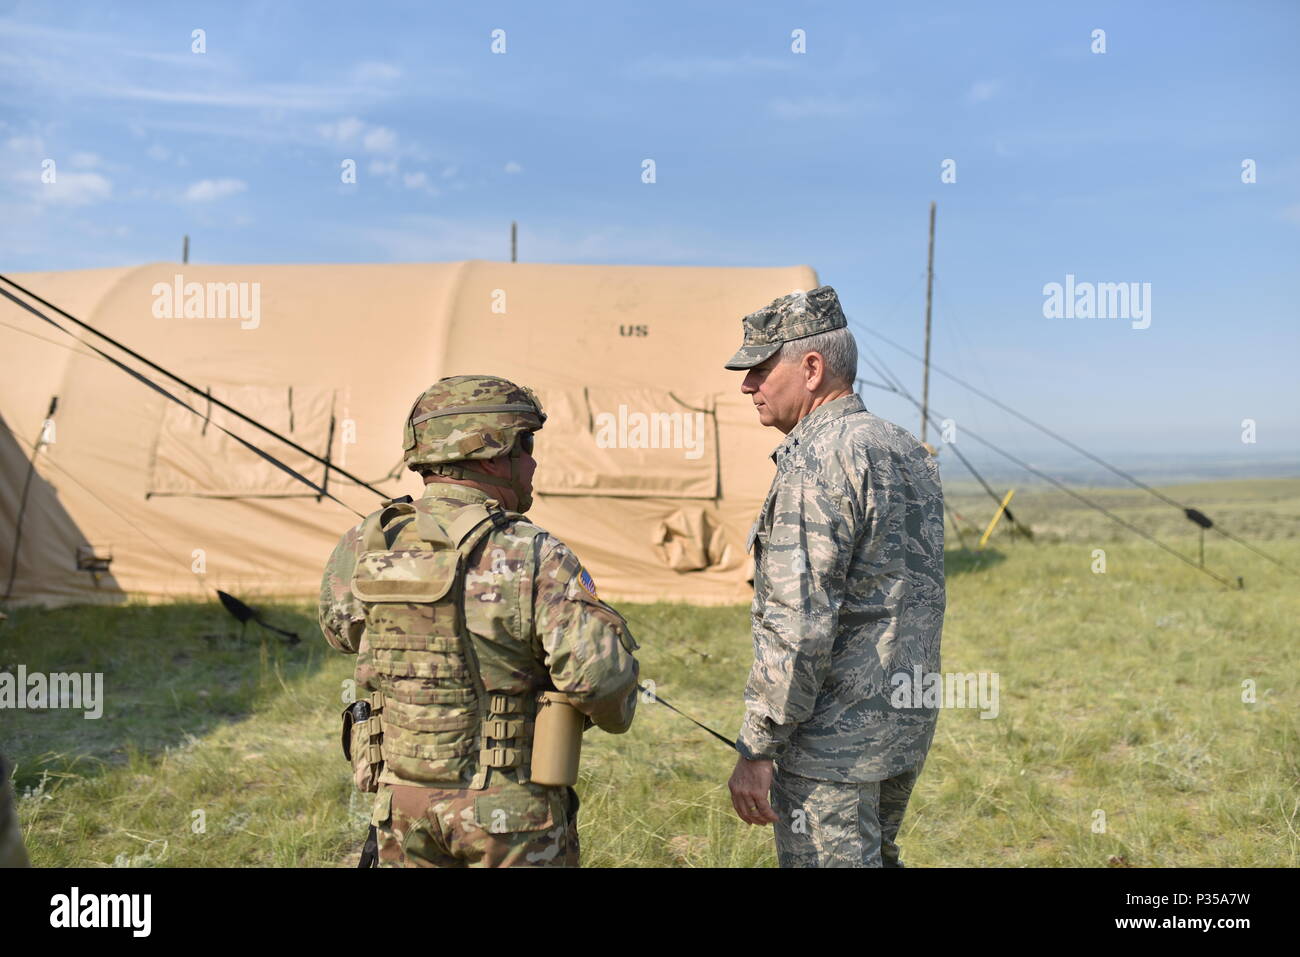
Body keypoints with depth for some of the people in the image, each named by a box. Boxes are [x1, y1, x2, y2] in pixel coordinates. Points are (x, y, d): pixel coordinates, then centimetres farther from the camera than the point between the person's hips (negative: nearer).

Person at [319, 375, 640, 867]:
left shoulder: (364, 546, -3)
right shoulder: (535, 557, -18)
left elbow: (340, 627, 16)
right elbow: (601, 676, -22)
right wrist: (615, 714, 1)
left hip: (402, 805, 4)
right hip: (512, 812, -4)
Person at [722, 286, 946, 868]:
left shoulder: (818, 460, -20)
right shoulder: (907, 450, 10)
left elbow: (799, 625, -25)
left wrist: (756, 749, -18)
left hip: (834, 739, -9)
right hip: (910, 721, 9)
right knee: (876, 856, 24)